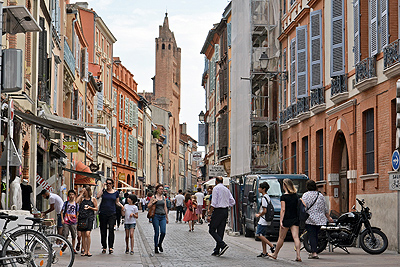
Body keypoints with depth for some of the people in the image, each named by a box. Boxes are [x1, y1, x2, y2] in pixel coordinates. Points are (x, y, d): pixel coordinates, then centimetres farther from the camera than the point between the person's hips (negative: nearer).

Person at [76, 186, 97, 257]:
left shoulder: (93, 199, 7)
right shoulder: (82, 198, 12)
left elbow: (96, 209, 10)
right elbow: (76, 201, -9)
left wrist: (90, 207, -7)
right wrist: (81, 193, -4)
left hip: (89, 218, -3)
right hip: (81, 218, 3)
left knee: (87, 234, -14)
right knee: (83, 235, 4)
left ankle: (88, 250, -6)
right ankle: (85, 251, 11)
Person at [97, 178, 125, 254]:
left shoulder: (116, 192, 8)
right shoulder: (104, 191, 5)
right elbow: (98, 196, -14)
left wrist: (121, 205, -3)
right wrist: (103, 188, -11)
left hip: (112, 214, -1)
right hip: (103, 213, 1)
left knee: (111, 229, -16)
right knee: (103, 230, 4)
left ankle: (111, 247, -15)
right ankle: (104, 247, 15)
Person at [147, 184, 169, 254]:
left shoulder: (163, 198, 13)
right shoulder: (153, 197, 1)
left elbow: (165, 208, 16)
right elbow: (149, 206, 2)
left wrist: (167, 217, 14)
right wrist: (153, 202, -16)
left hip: (163, 216, 4)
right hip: (156, 216, -3)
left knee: (163, 232, -8)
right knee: (157, 232, -2)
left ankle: (160, 244, 17)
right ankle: (156, 247, 9)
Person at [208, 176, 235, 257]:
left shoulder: (216, 188, -7)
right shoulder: (226, 189, 14)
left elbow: (213, 203, -14)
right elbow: (233, 202, 12)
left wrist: (210, 214, -13)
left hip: (218, 211, -7)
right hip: (225, 211, 7)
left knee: (212, 230, -1)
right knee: (220, 231, 8)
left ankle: (223, 245, -16)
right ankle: (217, 251, 9)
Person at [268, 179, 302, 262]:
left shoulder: (283, 197, -9)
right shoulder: (296, 196, 6)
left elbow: (283, 210, -13)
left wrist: (281, 221, -12)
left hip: (287, 219, -4)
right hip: (295, 219, 5)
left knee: (281, 238, 7)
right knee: (296, 237, -2)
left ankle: (275, 254, 22)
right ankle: (298, 255, -12)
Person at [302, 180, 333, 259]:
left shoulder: (305, 195, -3)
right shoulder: (320, 195, 10)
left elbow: (304, 207, -11)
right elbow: (325, 208, 14)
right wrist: (328, 217, 24)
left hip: (310, 219, -4)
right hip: (319, 219, 4)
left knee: (311, 235, -5)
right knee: (315, 235, 14)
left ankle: (314, 252, -15)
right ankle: (313, 251, 21)